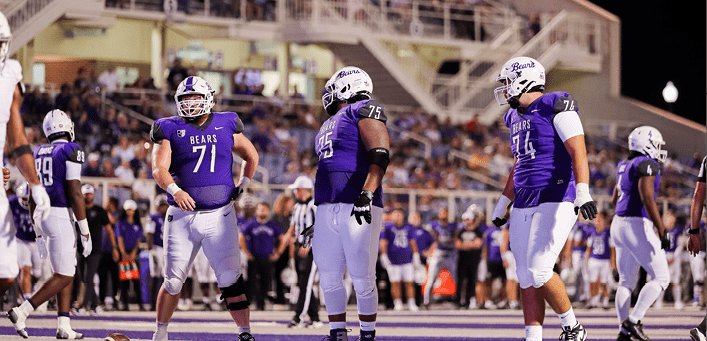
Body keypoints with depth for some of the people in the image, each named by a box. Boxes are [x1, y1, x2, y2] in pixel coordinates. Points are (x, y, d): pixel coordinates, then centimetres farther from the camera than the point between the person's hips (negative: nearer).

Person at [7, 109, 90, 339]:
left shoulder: (38, 154, 13)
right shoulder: (70, 152, -10)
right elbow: (75, 194, -16)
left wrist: (39, 234, 24)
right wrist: (85, 232, -12)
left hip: (42, 217, 8)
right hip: (61, 216, -8)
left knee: (68, 272, 14)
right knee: (63, 277, -3)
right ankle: (22, 312, -12)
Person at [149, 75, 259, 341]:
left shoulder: (226, 126, 7)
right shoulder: (170, 130, 2)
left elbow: (251, 156, 23)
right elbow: (159, 169, -11)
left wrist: (242, 186, 12)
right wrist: (174, 190, -29)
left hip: (219, 217, 0)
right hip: (182, 216, 0)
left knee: (230, 279, -12)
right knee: (173, 282, 7)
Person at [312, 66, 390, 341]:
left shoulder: (364, 111, -4)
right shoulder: (331, 124, 24)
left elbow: (380, 155, -17)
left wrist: (367, 194, -28)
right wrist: (318, 216, 27)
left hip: (360, 210, -8)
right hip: (328, 212, 8)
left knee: (362, 279, -4)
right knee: (329, 278, 6)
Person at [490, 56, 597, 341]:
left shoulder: (556, 106, -8)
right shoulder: (517, 117, 19)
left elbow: (578, 151, -17)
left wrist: (583, 193, -28)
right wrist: (503, 204, 33)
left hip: (556, 202, -9)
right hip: (524, 207, 9)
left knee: (539, 271, -16)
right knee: (526, 277, 3)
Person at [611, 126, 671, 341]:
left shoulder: (624, 166, 15)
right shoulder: (647, 165, -11)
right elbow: (647, 199, -21)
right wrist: (662, 231, -21)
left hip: (619, 225, 9)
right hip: (637, 227, -9)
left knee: (627, 282, 11)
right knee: (660, 278, -2)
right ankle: (633, 321, -11)